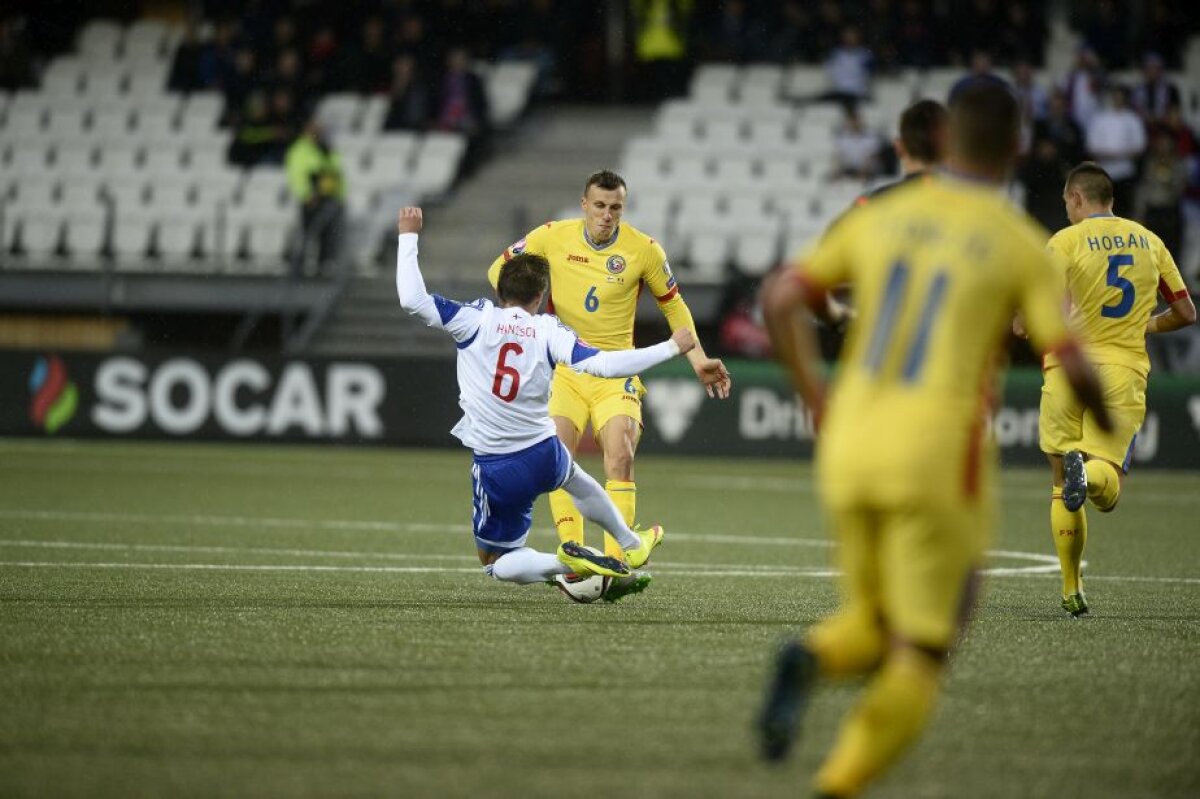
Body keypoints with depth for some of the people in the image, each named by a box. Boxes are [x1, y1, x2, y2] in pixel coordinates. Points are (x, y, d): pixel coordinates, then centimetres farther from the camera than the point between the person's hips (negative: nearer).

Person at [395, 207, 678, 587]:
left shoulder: (476, 319, -11)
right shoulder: (548, 331, -9)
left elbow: (413, 300, -19)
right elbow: (603, 364, -18)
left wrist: (408, 237, -7)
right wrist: (672, 347, -9)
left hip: (496, 470, -3)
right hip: (545, 456, 3)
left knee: (497, 564, 14)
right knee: (574, 477, 42)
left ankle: (566, 562, -12)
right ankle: (631, 546, 60)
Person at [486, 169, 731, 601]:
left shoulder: (643, 249, -5)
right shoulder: (553, 237, -4)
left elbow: (672, 304, 10)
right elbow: (499, 269, 9)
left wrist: (697, 359, 5)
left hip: (615, 371, -1)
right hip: (563, 366, 1)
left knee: (621, 457, -19)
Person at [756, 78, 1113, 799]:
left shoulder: (881, 216, 9)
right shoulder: (1025, 246, -3)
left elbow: (781, 303, 8)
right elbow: (1073, 366, -9)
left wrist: (817, 401, 20)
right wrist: (1104, 412, 14)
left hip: (850, 449, 4)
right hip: (939, 461, -4)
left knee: (873, 627, 22)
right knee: (918, 663, 2)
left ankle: (811, 661, -15)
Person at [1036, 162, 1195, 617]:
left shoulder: (1066, 242, -3)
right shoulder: (1149, 241, 11)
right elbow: (1185, 314, 17)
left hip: (1070, 370, -2)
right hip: (1125, 372, 2)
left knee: (1061, 490, 12)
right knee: (1108, 493, -4)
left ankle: (1072, 590, 7)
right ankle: (1092, 471, -39)